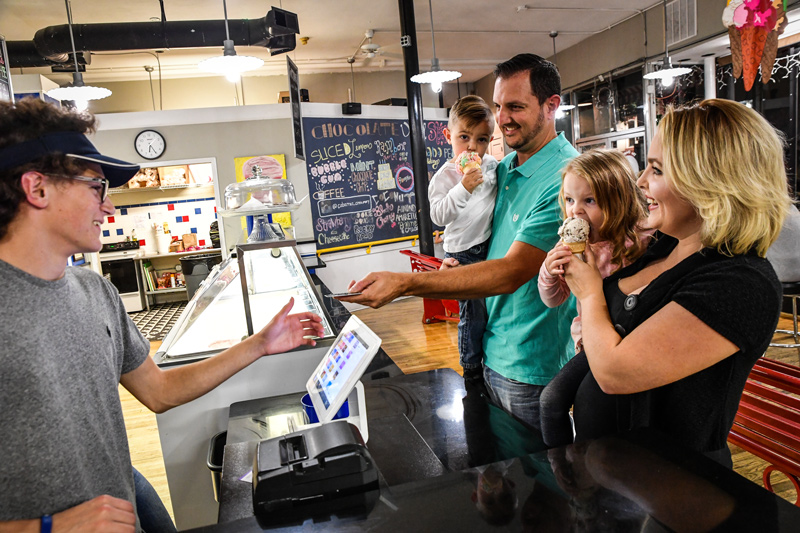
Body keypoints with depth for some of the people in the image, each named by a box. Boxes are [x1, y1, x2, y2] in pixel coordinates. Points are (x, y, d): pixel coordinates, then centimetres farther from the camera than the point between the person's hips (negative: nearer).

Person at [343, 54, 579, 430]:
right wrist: (461, 265, -5)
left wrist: (404, 283, -34)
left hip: (531, 369, -8)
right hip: (494, 355, 8)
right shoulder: (504, 169, 7)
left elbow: (511, 273, -29)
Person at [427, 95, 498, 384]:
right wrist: (463, 188, -28)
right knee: (473, 311, -1)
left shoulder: (492, 166, 5)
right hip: (463, 252, -5)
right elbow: (438, 215, -20)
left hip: (492, 245, 5)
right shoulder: (445, 176, -10)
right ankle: (472, 370, 18)